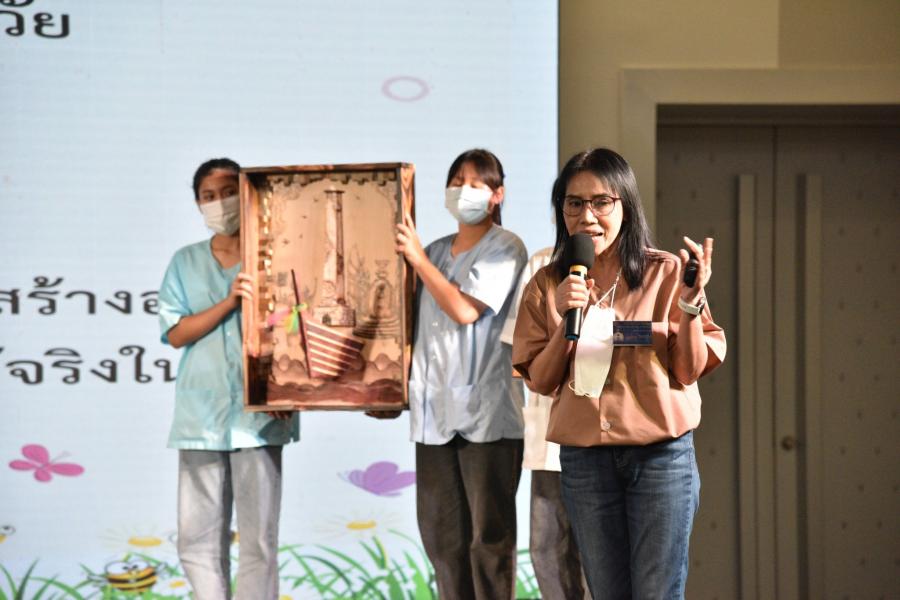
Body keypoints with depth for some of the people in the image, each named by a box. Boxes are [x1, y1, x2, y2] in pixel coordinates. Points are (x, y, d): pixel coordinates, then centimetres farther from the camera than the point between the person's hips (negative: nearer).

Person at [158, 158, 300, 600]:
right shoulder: (185, 263, 11)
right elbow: (174, 333, 1)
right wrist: (229, 303, -14)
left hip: (258, 414, -3)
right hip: (200, 415, 3)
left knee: (258, 539, -2)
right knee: (198, 539, 5)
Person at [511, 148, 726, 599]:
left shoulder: (666, 272, -3)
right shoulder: (548, 286, 4)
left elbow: (689, 371, -3)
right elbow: (541, 381, 2)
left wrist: (690, 304, -18)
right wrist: (566, 320, -12)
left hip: (662, 455, -2)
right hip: (585, 459, 2)